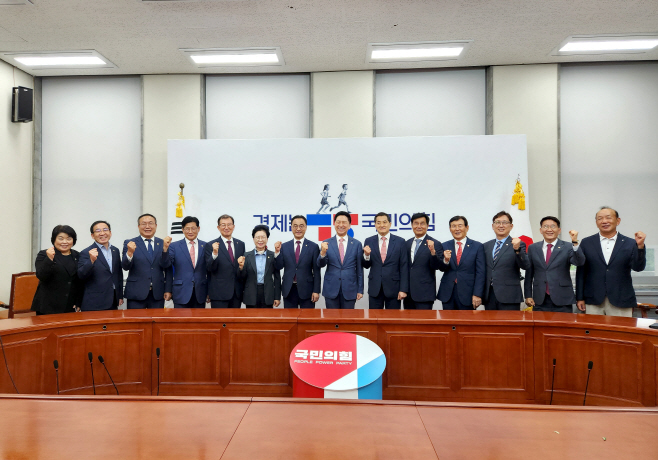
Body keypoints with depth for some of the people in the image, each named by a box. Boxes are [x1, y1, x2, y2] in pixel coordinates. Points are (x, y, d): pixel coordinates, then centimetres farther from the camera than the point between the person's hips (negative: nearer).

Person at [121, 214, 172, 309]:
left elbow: (167, 267, 1)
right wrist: (130, 253, -24)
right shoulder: (129, 243, 3)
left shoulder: (163, 243, 7)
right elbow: (125, 266, -7)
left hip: (157, 294, 2)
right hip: (136, 294, -2)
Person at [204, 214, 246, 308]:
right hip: (219, 293, -4)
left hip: (237, 293, 4)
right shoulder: (211, 245, -3)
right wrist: (215, 254, -25)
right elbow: (209, 268, -11)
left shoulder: (240, 244, 11)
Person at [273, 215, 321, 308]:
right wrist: (277, 252, -14)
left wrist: (316, 291, -5)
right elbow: (279, 267, 1)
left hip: (306, 290, -1)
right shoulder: (284, 246, 6)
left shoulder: (313, 247, 0)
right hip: (289, 290, 2)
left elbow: (316, 271, -1)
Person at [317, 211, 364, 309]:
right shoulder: (326, 243, 2)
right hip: (331, 290, 0)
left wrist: (360, 290, 3)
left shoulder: (357, 244, 3)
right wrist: (323, 253, -25)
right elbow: (320, 265, -5)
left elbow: (359, 269, 5)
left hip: (349, 290, 0)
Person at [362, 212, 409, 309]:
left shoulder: (400, 242, 0)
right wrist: (366, 255, -15)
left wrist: (403, 289, -6)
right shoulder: (369, 241, 4)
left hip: (393, 288, -1)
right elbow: (366, 265, 6)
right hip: (374, 288, 1)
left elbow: (404, 268, -1)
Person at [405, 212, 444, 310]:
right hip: (408, 293, 6)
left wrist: (433, 251, -29)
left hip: (424, 294, -5)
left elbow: (436, 266, -13)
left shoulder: (435, 244, -6)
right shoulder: (407, 243, 11)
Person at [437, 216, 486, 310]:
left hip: (467, 293, -2)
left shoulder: (477, 246, 0)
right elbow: (442, 269, 6)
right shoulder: (445, 246, 8)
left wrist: (477, 294, -9)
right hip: (448, 293, 2)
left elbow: (480, 273, -2)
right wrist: (446, 260, -16)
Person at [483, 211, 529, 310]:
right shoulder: (486, 246, 14)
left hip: (509, 297, -4)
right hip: (489, 296, 4)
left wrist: (517, 249, -29)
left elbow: (524, 266, -14)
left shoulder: (518, 245, 0)